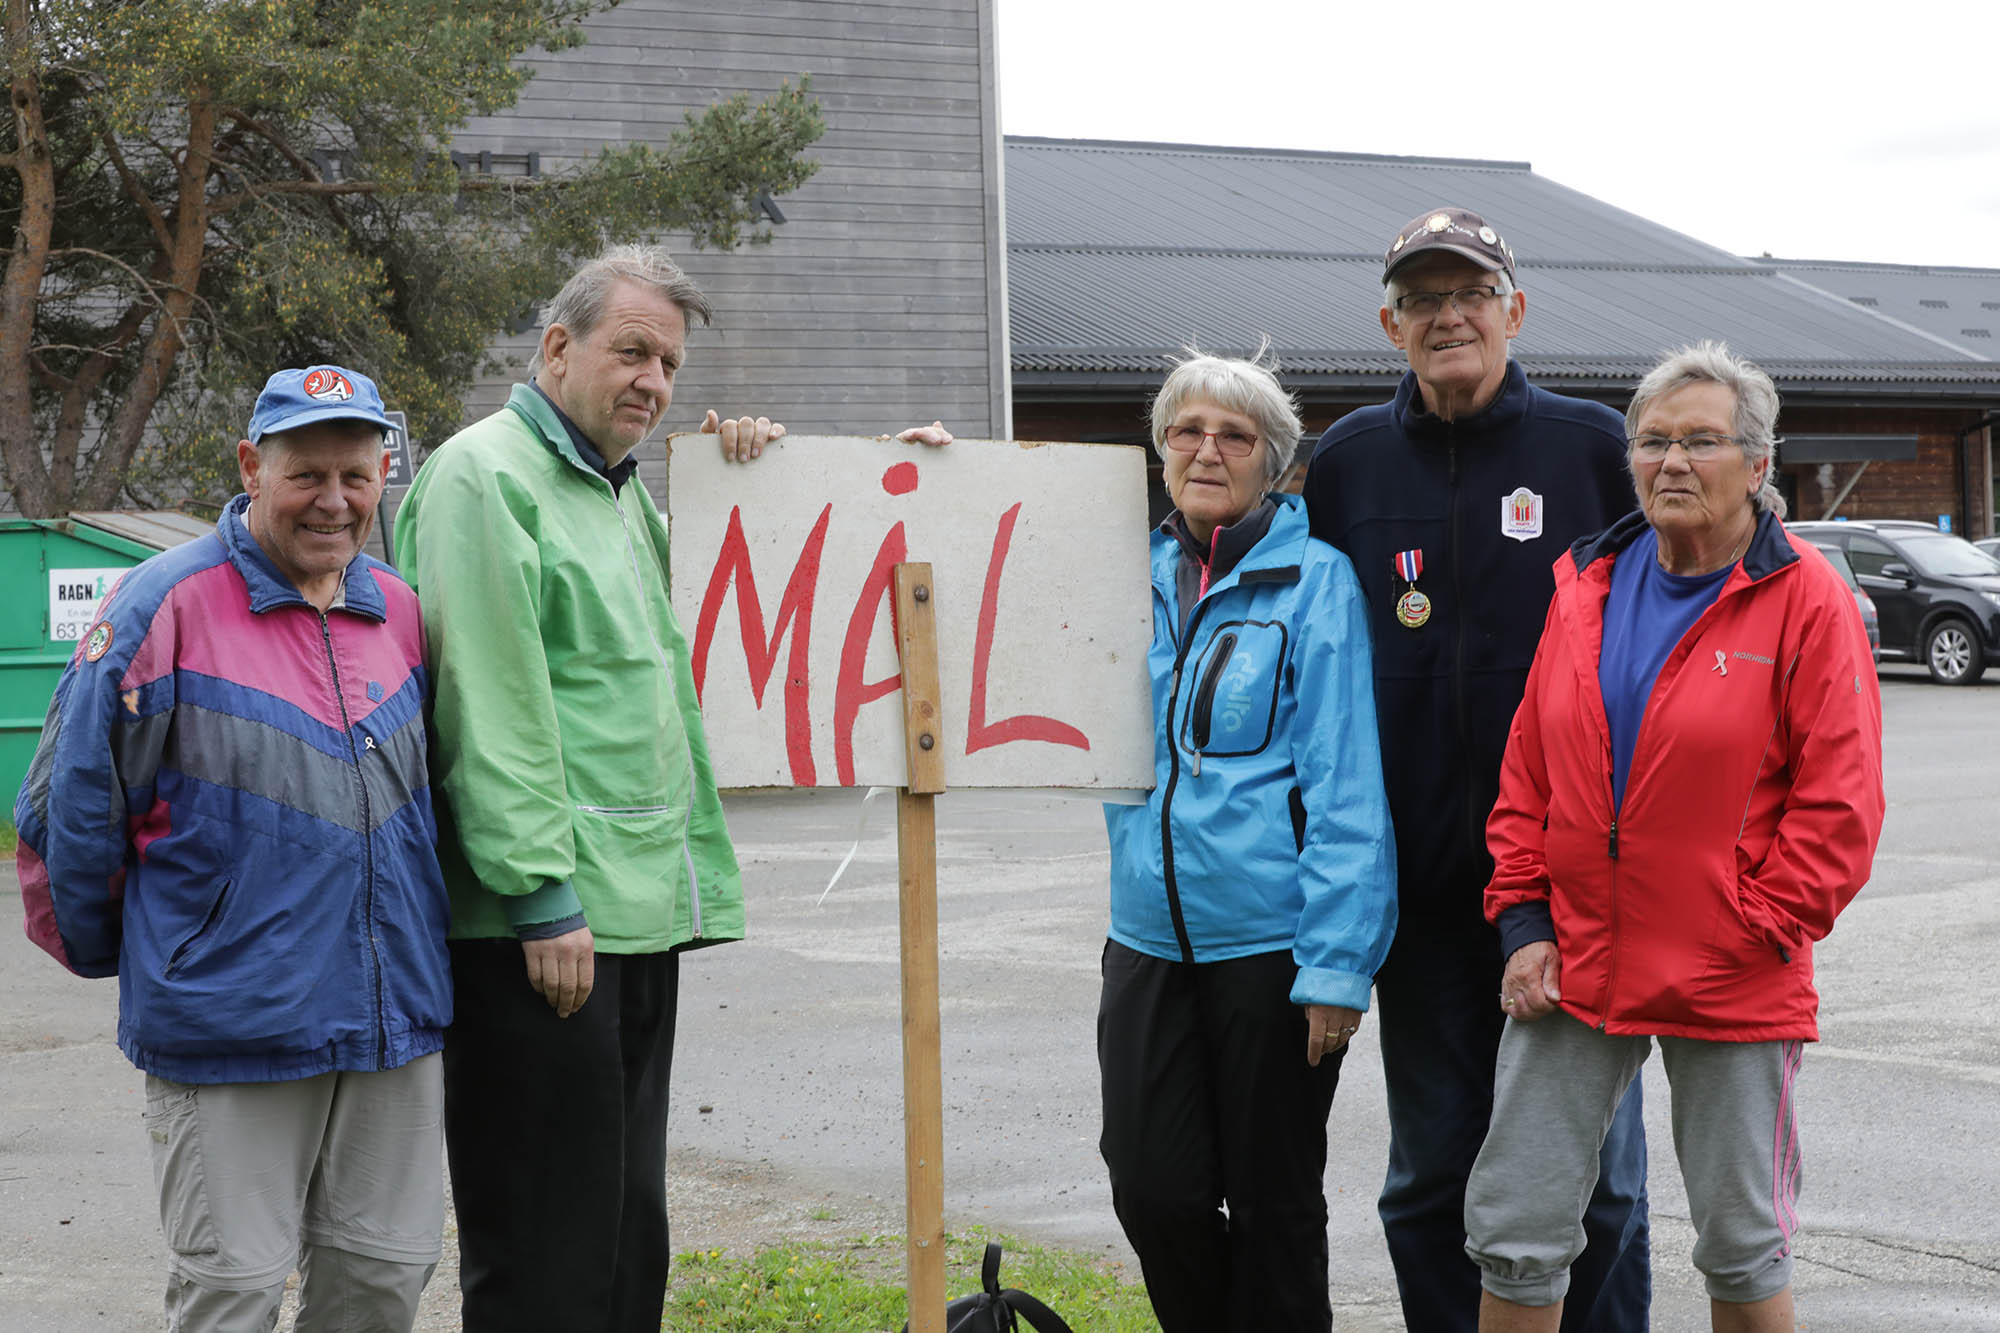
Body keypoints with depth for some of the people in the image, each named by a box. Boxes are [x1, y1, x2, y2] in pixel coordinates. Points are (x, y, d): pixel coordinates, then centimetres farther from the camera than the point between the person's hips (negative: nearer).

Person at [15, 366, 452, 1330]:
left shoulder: (400, 614, 8)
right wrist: (108, 952, 5)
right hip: (230, 1028, -5)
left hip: (392, 1025, 6)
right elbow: (70, 807, -6)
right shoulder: (166, 608, -11)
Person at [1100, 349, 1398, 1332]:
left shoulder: (1315, 581, -6)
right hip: (1150, 941, 4)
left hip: (1273, 944, -4)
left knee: (1274, 1201, 8)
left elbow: (1345, 786, -9)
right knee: (1153, 1189, 3)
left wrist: (1336, 964, -16)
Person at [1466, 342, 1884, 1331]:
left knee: (1743, 1246, 10)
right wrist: (1525, 922, 1)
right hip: (1571, 969, 4)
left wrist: (1752, 934, -12)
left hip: (1734, 987, -4)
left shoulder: (1805, 600, -7)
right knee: (1511, 1230, 5)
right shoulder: (1587, 585, 7)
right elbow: (1528, 770, 10)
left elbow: (1838, 802, -8)